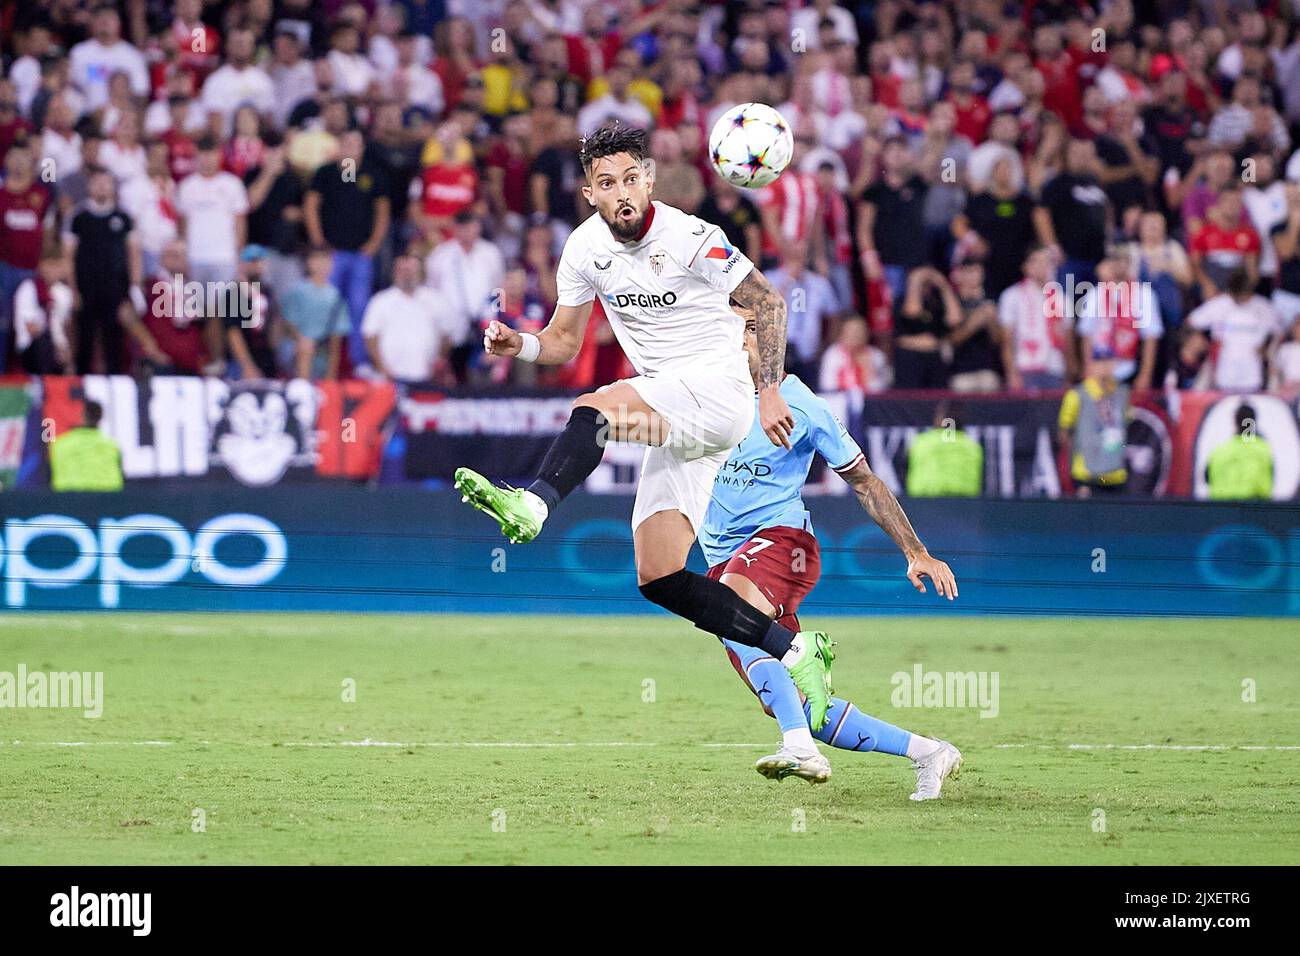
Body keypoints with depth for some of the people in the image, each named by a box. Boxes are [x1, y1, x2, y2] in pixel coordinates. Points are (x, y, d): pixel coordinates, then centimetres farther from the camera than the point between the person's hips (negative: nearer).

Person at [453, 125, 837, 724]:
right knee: (658, 580, -2)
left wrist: (769, 389, -13)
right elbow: (564, 342, 14)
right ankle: (796, 652, 3)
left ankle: (532, 507, -55)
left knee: (593, 410, -32)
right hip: (672, 420, 7)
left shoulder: (691, 237, -12)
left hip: (718, 387, -7)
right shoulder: (586, 248, 6)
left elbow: (768, 302, -5)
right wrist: (519, 344, -8)